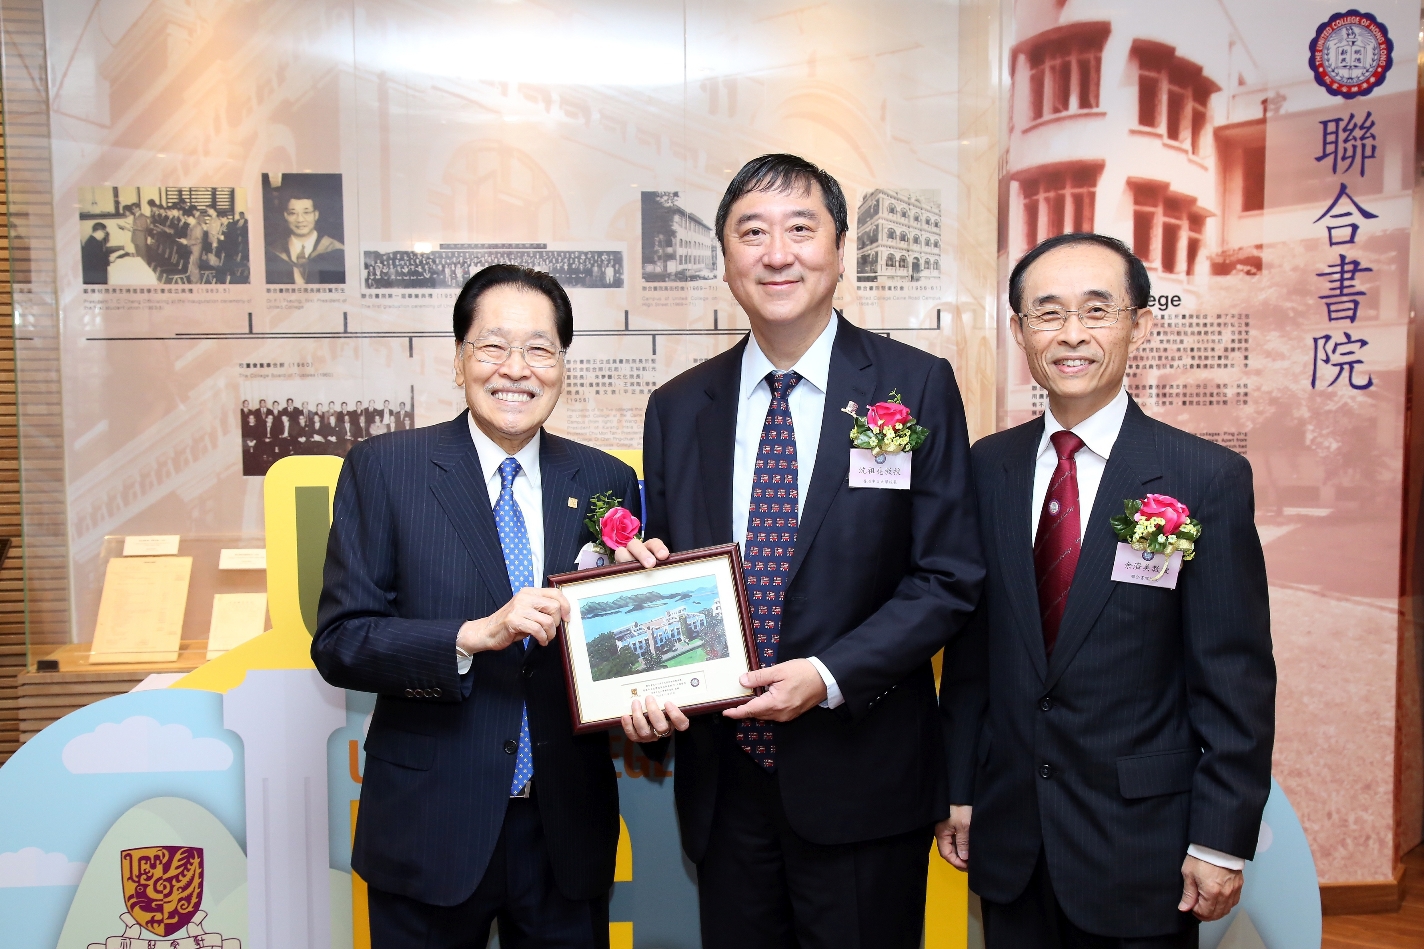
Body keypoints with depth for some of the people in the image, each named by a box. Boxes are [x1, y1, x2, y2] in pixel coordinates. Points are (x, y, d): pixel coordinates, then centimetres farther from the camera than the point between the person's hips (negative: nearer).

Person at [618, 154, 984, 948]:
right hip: (723, 781, 3)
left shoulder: (916, 387, -5)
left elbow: (949, 578, -7)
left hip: (860, 784, -2)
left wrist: (829, 675, -17)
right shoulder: (678, 408, 4)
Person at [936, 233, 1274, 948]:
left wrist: (1222, 841, -8)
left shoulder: (1209, 477, -10)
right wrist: (956, 788, 5)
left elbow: (1236, 679, -8)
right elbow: (970, 646, 4)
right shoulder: (988, 467, 0)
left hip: (1141, 841, -3)